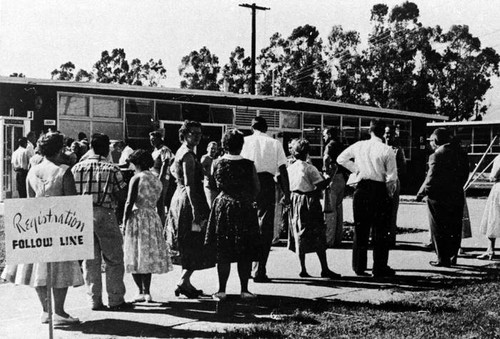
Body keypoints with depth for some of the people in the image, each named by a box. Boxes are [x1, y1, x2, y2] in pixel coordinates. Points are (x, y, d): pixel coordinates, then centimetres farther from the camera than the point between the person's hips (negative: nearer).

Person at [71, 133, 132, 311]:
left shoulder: (77, 168, 3)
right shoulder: (112, 169, -6)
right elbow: (121, 196, -7)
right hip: (105, 215, -3)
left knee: (90, 260, 11)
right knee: (114, 259, 7)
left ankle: (95, 300, 14)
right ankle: (115, 300, 9)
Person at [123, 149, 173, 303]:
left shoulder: (136, 178, -9)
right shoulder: (156, 180, 10)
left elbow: (129, 203, -13)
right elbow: (160, 205, 11)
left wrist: (124, 222, -8)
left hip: (137, 218, -6)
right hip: (153, 219, 6)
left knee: (136, 256, 2)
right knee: (149, 256, 11)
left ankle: (141, 291, -3)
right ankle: (147, 291, 10)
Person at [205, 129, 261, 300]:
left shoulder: (218, 164, -3)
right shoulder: (248, 165, -8)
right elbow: (256, 188, 0)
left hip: (222, 208, 2)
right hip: (244, 209, -1)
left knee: (222, 252, 7)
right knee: (245, 253, 7)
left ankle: (222, 290, 10)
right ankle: (244, 289, 11)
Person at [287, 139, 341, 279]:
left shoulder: (289, 169, 4)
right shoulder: (310, 168, -12)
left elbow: (287, 187, 5)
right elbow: (321, 185, -14)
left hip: (295, 203, 5)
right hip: (309, 203, -5)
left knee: (299, 236, 9)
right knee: (318, 237, -1)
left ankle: (303, 269, 10)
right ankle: (325, 269, 0)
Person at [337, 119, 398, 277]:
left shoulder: (358, 146, 3)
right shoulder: (387, 150, -8)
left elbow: (341, 159, 14)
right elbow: (392, 177, -9)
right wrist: (390, 193, 6)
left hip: (361, 189, 3)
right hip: (379, 190, -3)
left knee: (360, 229, 11)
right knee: (380, 231, 5)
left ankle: (359, 267, 15)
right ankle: (379, 268, 8)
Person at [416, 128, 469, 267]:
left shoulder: (437, 155, -17)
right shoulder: (461, 153, 6)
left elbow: (432, 178, -17)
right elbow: (465, 174, 11)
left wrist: (421, 193, -6)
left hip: (439, 198, -7)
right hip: (457, 197, 7)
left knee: (439, 230, 3)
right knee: (454, 229, 15)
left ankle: (443, 259, 6)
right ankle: (452, 256, 23)